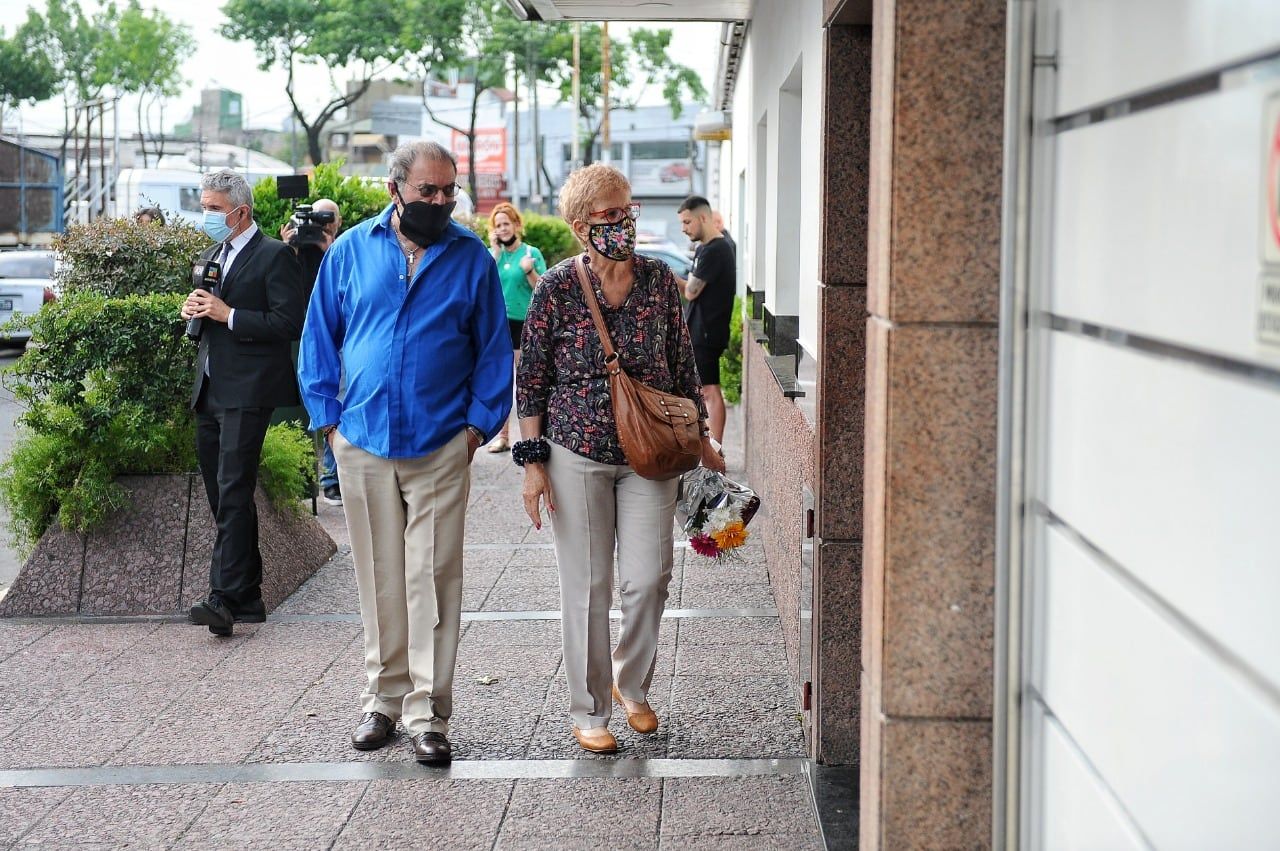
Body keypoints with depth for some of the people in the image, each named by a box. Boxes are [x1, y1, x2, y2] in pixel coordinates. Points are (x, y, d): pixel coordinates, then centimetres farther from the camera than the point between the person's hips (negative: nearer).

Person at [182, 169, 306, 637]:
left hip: (246, 393, -9)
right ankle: (247, 596, 17)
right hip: (209, 391, 9)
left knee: (233, 493, -14)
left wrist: (229, 315, -18)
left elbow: (289, 323, -14)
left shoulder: (274, 255, -7)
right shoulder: (211, 255, 19)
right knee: (222, 496, 10)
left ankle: (225, 598, -18)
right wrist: (193, 311, 4)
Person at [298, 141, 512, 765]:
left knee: (432, 579, -3)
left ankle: (427, 713, 2)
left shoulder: (471, 258, 2)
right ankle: (383, 697, 21)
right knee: (379, 579, 9)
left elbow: (494, 349, 6)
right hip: (362, 442, 2)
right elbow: (319, 338, 10)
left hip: (441, 447, -1)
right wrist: (327, 417, 3)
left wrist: (478, 424, -3)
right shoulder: (351, 251, 5)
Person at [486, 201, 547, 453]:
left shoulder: (532, 253, -1)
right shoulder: (493, 253, 8)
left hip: (524, 322, -3)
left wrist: (529, 271, -21)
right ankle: (502, 435, 12)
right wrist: (496, 251, -9)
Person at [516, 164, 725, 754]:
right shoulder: (557, 288, -6)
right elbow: (530, 379, -2)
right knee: (587, 585, 2)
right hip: (577, 455, -2)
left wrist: (701, 438, 12)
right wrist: (533, 461, -6)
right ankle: (589, 711, 16)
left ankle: (632, 685, 26)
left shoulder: (658, 280, 2)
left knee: (649, 577, -1)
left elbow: (682, 364, 11)